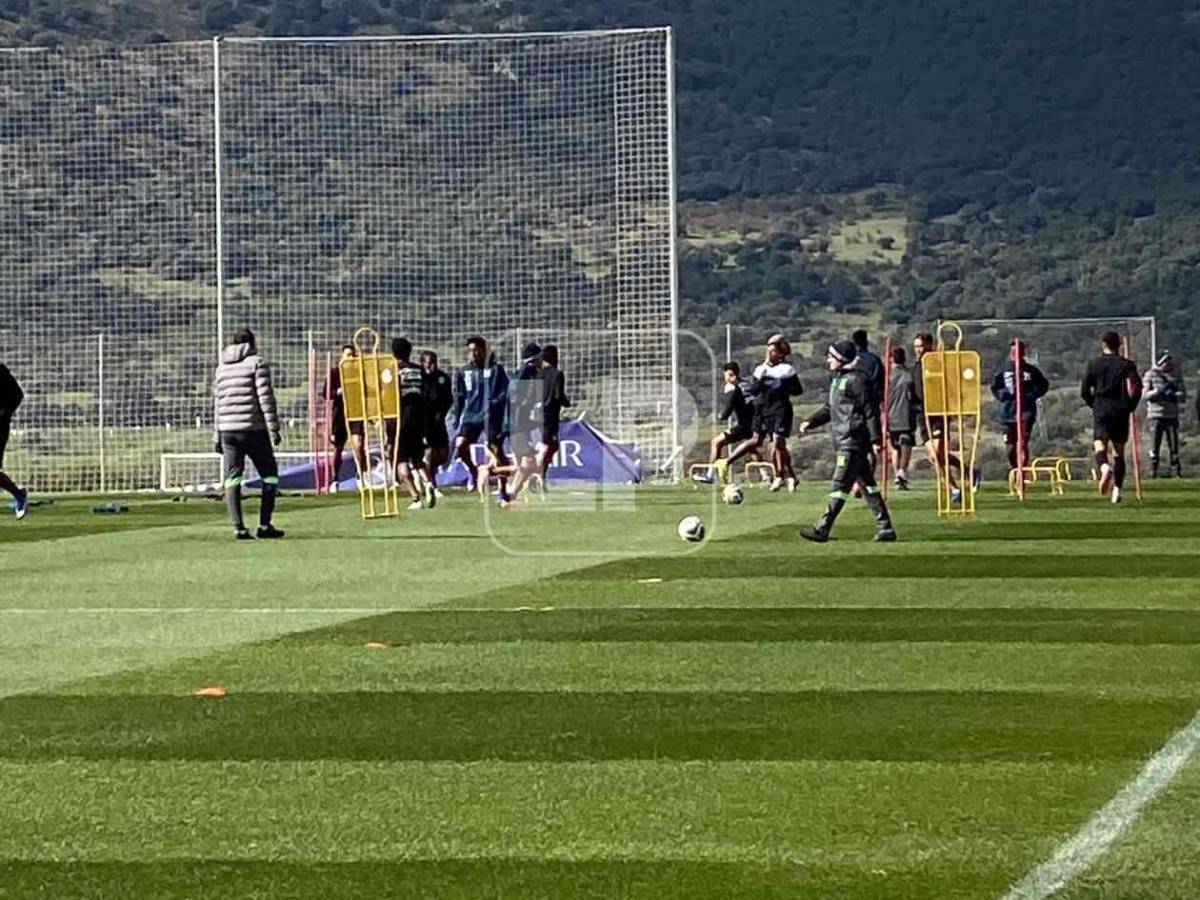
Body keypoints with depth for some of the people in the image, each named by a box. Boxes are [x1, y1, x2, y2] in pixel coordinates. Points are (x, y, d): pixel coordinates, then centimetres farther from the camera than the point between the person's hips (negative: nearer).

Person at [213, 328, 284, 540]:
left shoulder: (221, 367, 16)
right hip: (253, 429, -5)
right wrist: (273, 428, -7)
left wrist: (218, 435, 21)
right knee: (269, 475, 7)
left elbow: (216, 403, 17)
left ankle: (238, 527, -6)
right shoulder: (257, 363, -1)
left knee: (232, 477, 4)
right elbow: (266, 398, -9)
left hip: (228, 430, 5)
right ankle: (265, 525, 1)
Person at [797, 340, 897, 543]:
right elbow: (829, 409, 24)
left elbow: (870, 411, -14)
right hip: (842, 442, 10)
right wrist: (811, 422, 9)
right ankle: (885, 528, 14)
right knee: (867, 484, 11)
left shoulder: (857, 380, -12)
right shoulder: (836, 379, 17)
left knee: (839, 485, -9)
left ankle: (822, 529, -10)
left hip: (853, 443, -10)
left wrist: (875, 439, -17)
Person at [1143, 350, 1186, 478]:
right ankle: (1153, 470, 2)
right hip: (1156, 415, -2)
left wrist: (1173, 395, -15)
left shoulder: (1175, 375, 10)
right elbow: (1145, 394, -5)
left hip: (1172, 415, 2)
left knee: (1174, 444, 0)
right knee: (1155, 444, -4)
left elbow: (1183, 394, 6)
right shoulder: (1150, 375, 2)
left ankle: (1177, 471, 5)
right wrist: (1158, 391, -21)